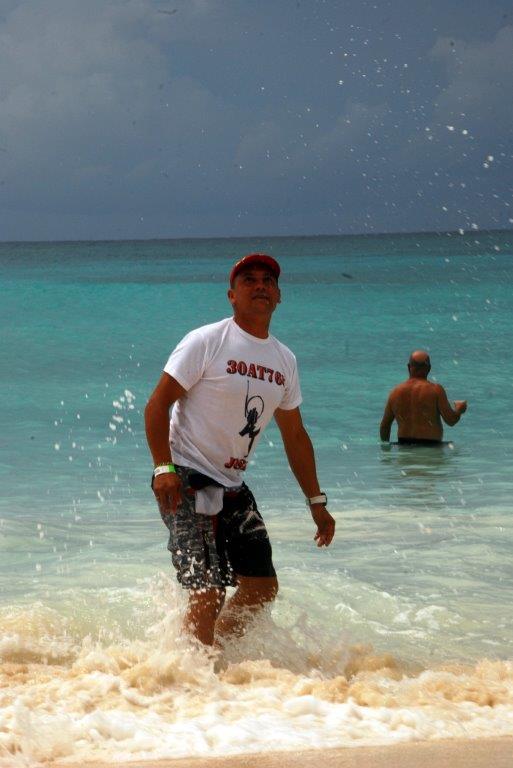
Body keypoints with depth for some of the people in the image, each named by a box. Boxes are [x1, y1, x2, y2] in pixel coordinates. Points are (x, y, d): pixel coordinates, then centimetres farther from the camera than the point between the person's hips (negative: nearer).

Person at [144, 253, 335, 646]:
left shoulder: (284, 360, 11)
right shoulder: (206, 342, -8)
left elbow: (295, 435, 19)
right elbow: (157, 405, -11)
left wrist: (316, 502, 17)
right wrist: (163, 468, -23)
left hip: (234, 487, 7)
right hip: (188, 481, -7)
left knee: (263, 588, 4)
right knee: (208, 592, -15)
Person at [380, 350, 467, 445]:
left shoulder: (395, 392, 9)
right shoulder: (435, 390, -3)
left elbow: (384, 426, 15)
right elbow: (451, 420, -4)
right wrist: (459, 409, 18)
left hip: (404, 447, 4)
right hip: (431, 446, -4)